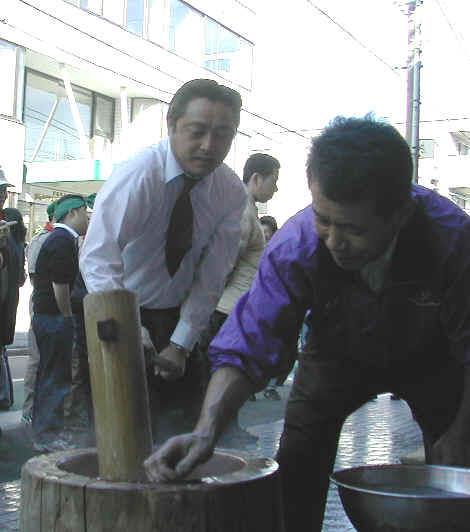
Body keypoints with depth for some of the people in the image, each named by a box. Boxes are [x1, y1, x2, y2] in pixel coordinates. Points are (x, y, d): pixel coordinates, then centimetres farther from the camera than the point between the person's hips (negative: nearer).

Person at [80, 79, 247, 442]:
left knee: (186, 423, 2)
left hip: (176, 319, 4)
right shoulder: (138, 175, -24)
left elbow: (212, 276, -9)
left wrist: (181, 344, -16)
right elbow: (97, 261, -36)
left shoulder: (232, 191, -10)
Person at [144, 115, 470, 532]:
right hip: (339, 355, 1)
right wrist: (207, 430, -46)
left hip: (431, 357, 0)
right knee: (295, 471, -9)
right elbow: (246, 348, -33)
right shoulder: (295, 247, -34)